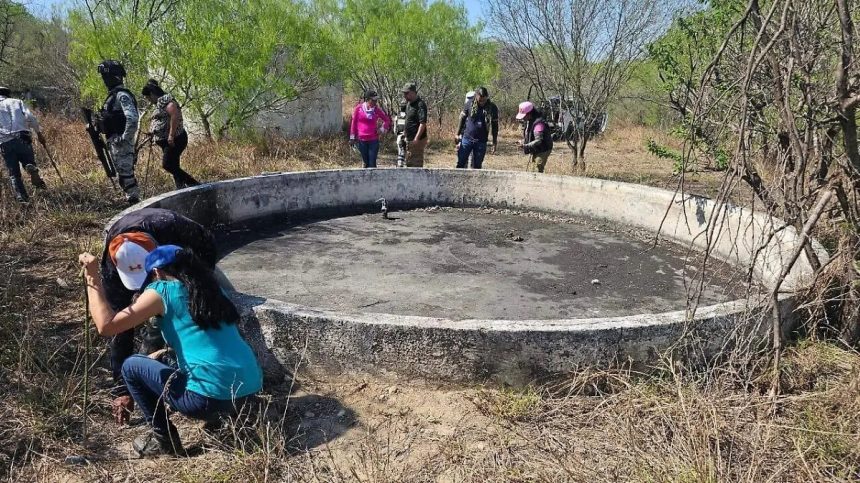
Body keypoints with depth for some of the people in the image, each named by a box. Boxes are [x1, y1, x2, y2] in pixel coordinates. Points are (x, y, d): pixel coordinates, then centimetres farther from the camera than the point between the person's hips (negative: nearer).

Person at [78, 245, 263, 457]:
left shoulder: (163, 290, -1)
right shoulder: (211, 288, 19)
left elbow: (106, 325, -2)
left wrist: (92, 279, 7)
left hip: (212, 397, -7)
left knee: (132, 366, 16)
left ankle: (165, 441, 19)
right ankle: (219, 415, 23)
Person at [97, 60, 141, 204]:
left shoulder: (122, 95, -16)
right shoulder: (113, 95, 16)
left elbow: (132, 119, -27)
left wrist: (125, 138, -24)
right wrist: (96, 126, 15)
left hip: (121, 142, -10)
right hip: (114, 141, 10)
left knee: (125, 173, -9)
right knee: (122, 174, 14)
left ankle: (134, 200, -4)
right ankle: (132, 199, 20)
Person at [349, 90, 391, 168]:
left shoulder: (377, 109, 1)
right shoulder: (359, 108, -2)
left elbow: (387, 120, 13)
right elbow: (353, 123, 5)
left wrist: (382, 129, -1)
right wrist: (352, 138, 6)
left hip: (373, 140, 0)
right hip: (361, 140, 0)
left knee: (372, 163, -6)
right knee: (366, 163, 10)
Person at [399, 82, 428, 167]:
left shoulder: (420, 104, -18)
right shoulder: (408, 103, 11)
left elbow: (423, 123, -24)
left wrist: (416, 139, -28)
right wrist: (404, 100, 10)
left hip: (417, 140, -10)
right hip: (409, 139, 10)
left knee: (416, 163, -4)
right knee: (409, 163, 19)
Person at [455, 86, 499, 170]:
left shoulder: (492, 108, -3)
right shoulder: (469, 104, -4)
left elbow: (495, 126, 4)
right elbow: (462, 120, 4)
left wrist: (494, 143, 4)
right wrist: (457, 135, 2)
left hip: (481, 142, 0)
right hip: (467, 139, 0)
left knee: (477, 166, 7)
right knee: (461, 164, -1)